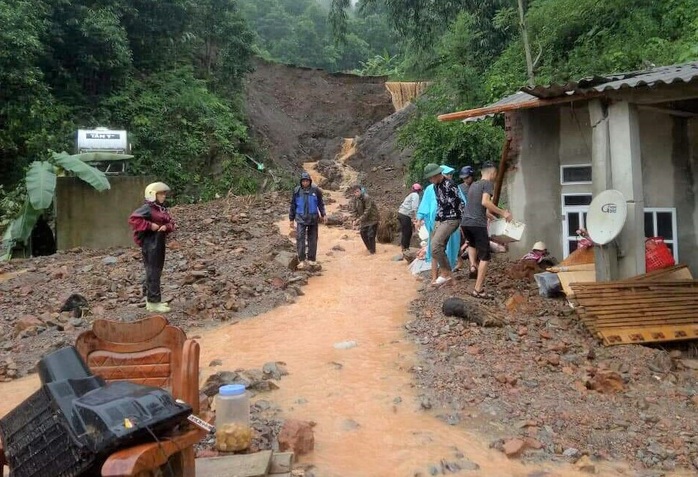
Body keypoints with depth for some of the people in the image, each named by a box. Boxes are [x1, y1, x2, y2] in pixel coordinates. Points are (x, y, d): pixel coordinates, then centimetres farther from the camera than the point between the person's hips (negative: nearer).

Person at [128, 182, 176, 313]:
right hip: (150, 244, -9)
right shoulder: (147, 208, -12)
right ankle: (154, 302, -1)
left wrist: (166, 226, -8)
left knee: (156, 271, 15)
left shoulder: (162, 209, 14)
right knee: (153, 272, -6)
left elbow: (171, 223, 14)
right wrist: (150, 225, -22)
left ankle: (150, 299, 27)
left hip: (160, 243, 9)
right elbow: (133, 219, -22)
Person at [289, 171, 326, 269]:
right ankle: (302, 260, -10)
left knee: (312, 239, 7)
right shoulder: (297, 191, -1)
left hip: (313, 218, 1)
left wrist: (322, 215, 7)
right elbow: (293, 205, 7)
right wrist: (291, 219, 8)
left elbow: (320, 203, 8)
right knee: (300, 238, -13)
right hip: (301, 218, 0)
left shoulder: (315, 190, -3)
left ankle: (311, 259, 18)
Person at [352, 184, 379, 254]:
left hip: (372, 218, -8)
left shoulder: (366, 198, -24)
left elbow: (368, 210, -29)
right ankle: (369, 248, 33)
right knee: (363, 233, 13)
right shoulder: (355, 199, 0)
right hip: (364, 219, 8)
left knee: (370, 235, -9)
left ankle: (372, 251, 6)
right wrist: (356, 220, -1)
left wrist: (360, 219, -32)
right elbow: (356, 210, 9)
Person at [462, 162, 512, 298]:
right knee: (485, 257, 1)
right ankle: (478, 290, -2)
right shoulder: (488, 183, -1)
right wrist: (502, 212, -13)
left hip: (466, 222, 7)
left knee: (472, 244, 37)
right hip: (478, 224, -7)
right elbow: (485, 202, -19)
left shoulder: (473, 185, 22)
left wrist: (488, 214, 43)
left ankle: (473, 265, 13)